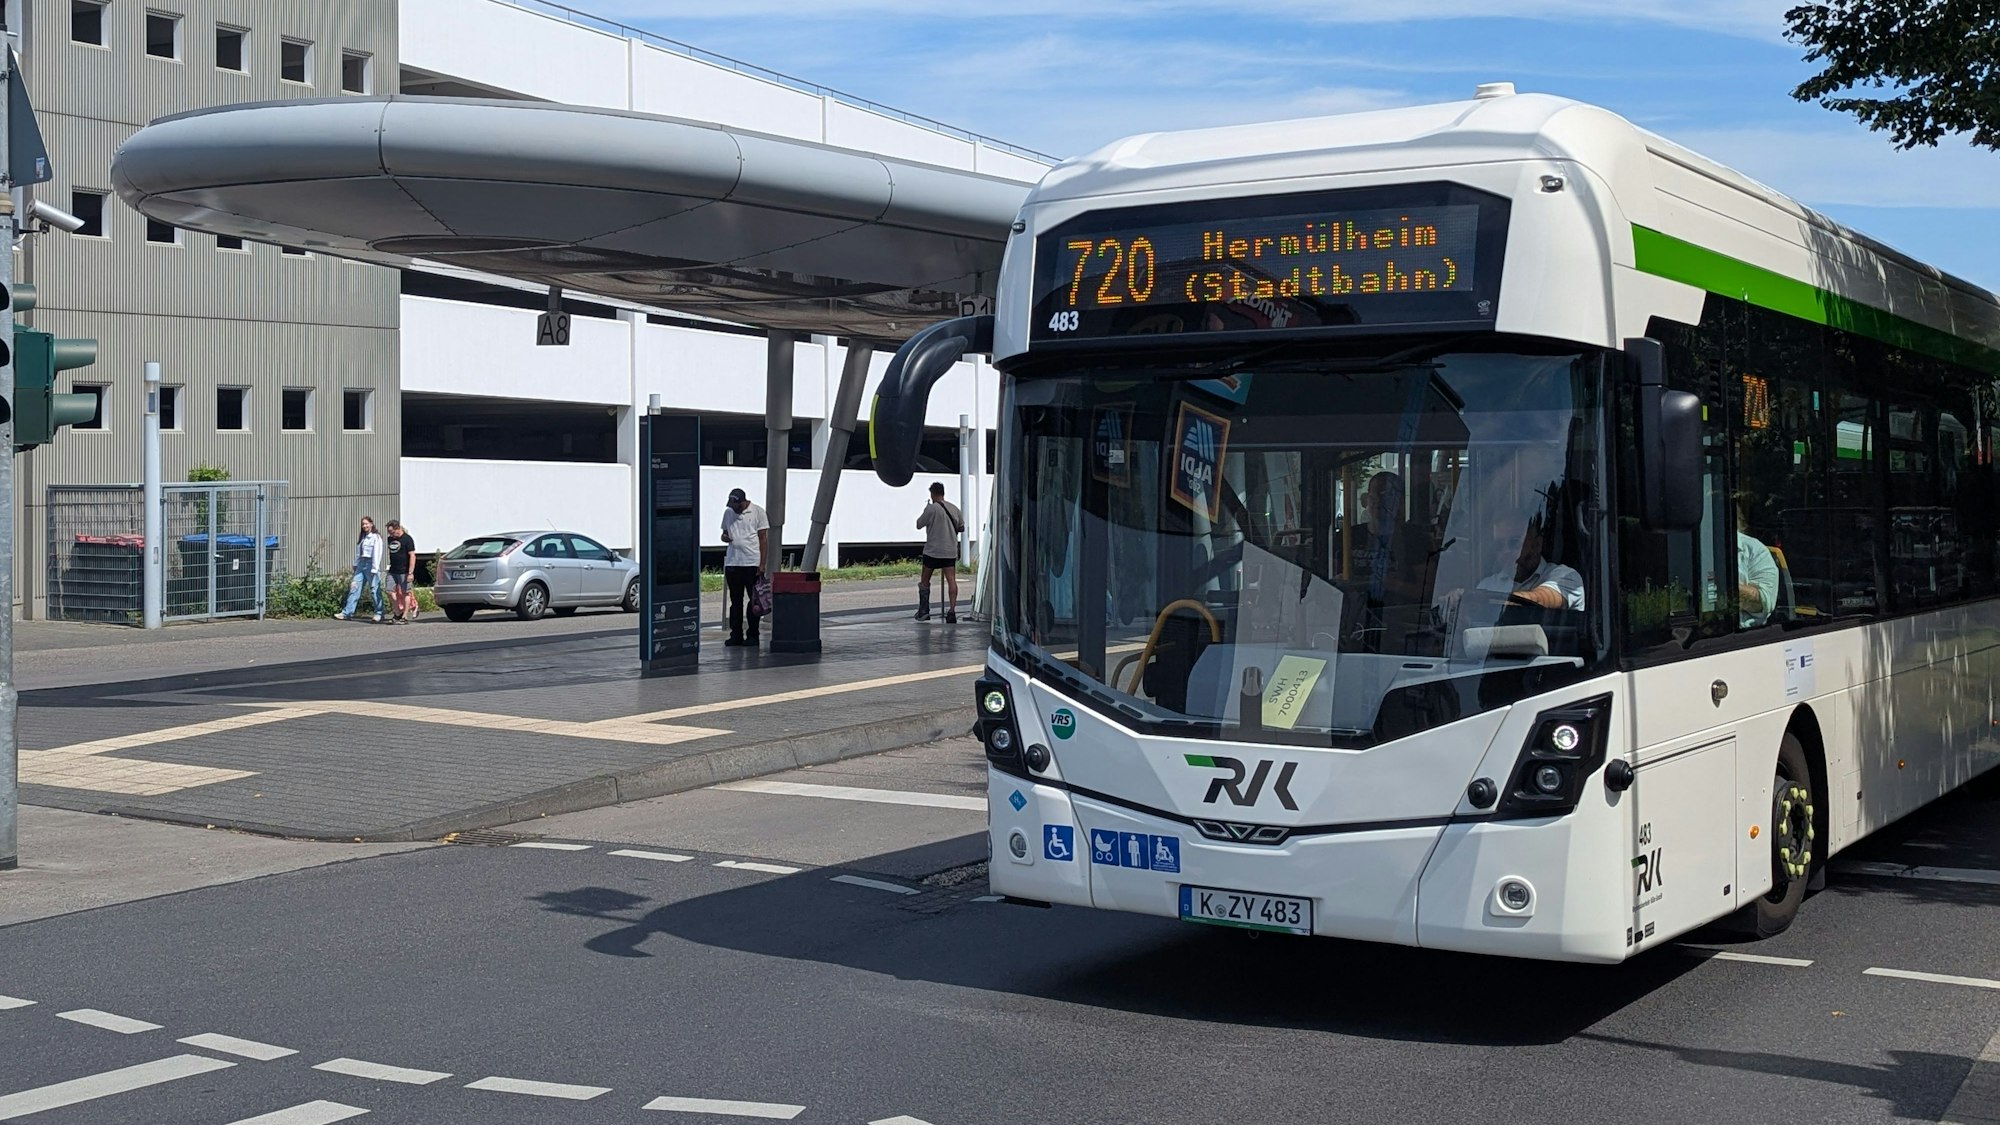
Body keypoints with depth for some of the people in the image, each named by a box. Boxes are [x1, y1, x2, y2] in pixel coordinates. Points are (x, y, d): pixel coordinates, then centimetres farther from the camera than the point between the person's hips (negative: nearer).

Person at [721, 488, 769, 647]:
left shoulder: (757, 512, -1)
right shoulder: (729, 513, 12)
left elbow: (764, 539, -2)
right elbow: (724, 533, 21)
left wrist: (762, 564, -8)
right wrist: (724, 537, -5)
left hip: (752, 563, -4)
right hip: (732, 562, 4)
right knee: (735, 601, 6)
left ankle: (753, 635, 7)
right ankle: (736, 635, 10)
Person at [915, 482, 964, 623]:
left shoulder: (931, 508, -10)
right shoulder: (954, 508, 7)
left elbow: (919, 525, -2)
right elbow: (962, 527, 16)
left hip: (932, 550, -4)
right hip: (950, 551, 4)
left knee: (925, 581, 11)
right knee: (951, 580, -4)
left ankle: (923, 611, 14)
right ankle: (952, 610, -16)